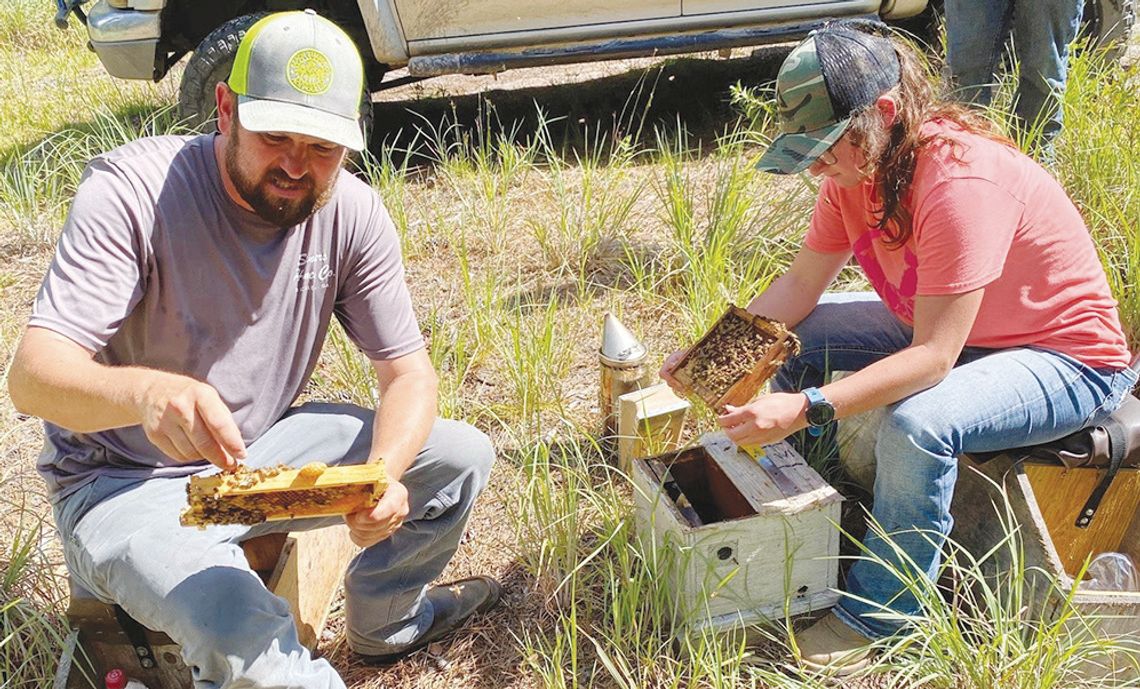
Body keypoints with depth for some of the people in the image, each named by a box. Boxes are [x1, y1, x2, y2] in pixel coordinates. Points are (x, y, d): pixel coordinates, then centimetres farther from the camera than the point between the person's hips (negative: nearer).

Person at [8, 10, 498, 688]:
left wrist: (384, 475, -28)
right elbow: (33, 373, -30)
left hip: (266, 448, 6)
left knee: (463, 456, -1)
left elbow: (408, 372, -5)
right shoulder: (132, 190, -23)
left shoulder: (353, 212, -9)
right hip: (126, 483, -6)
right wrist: (148, 392, -53)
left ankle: (385, 620, 25)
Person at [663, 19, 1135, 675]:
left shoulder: (962, 182, -34)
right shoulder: (858, 165, -9)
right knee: (795, 335, -1)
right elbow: (799, 288, -2)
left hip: (1067, 358, -8)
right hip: (944, 327, 9)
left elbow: (932, 358, -35)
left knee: (918, 424, -34)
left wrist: (806, 407, -41)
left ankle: (875, 615, -13)